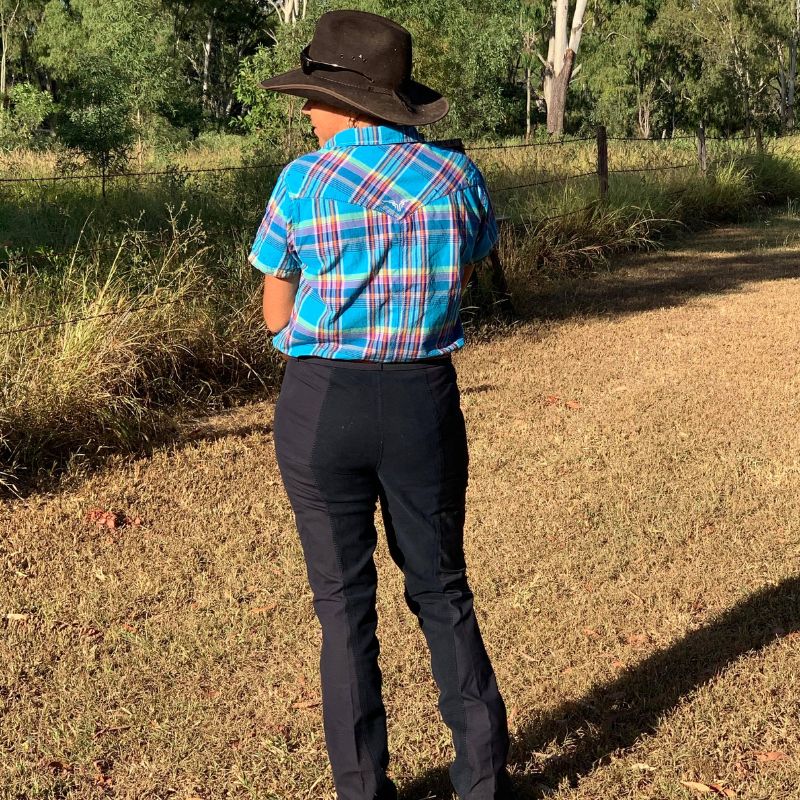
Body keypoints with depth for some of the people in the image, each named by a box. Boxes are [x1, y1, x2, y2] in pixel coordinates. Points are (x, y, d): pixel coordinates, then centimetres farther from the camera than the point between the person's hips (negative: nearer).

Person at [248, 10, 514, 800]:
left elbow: (277, 315, 3)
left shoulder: (301, 184, -6)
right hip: (423, 404, 2)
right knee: (441, 588, 16)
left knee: (345, 599, 10)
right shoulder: (457, 176, -1)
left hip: (321, 406, -2)